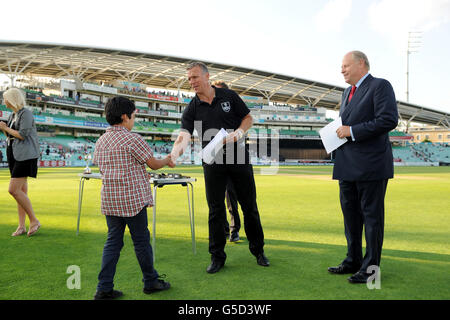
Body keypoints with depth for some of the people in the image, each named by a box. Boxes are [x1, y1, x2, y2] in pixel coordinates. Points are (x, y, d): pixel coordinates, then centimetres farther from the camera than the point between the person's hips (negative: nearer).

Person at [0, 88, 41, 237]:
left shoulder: (26, 113, -9)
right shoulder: (12, 115, 17)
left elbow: (22, 135, -18)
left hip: (25, 155, -9)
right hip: (14, 155, 9)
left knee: (13, 190, -15)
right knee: (21, 191, 8)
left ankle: (34, 220, -5)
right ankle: (21, 226, 11)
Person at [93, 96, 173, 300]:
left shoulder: (101, 142, 10)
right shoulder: (132, 139, -11)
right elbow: (153, 164, -5)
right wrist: (167, 160, 15)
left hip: (109, 199, 6)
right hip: (133, 199, -6)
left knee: (113, 241, 11)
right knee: (141, 240, 7)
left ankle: (104, 288, 10)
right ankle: (150, 281, 21)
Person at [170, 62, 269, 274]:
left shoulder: (229, 96, 1)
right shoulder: (192, 109, 0)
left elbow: (248, 118, 8)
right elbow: (184, 136, -13)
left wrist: (238, 133, -13)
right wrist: (172, 157, -32)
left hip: (239, 157, 0)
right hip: (213, 163, 0)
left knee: (249, 206, 7)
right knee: (216, 210, 3)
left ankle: (258, 250, 23)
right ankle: (217, 256, 16)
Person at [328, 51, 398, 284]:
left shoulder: (380, 86, -7)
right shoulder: (347, 92, 19)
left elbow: (389, 120, -19)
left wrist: (352, 131, -18)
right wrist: (341, 131, 6)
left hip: (371, 164, -8)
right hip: (348, 166, 9)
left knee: (372, 214, 0)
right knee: (350, 212, 14)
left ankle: (371, 266, 10)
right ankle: (353, 260, 27)